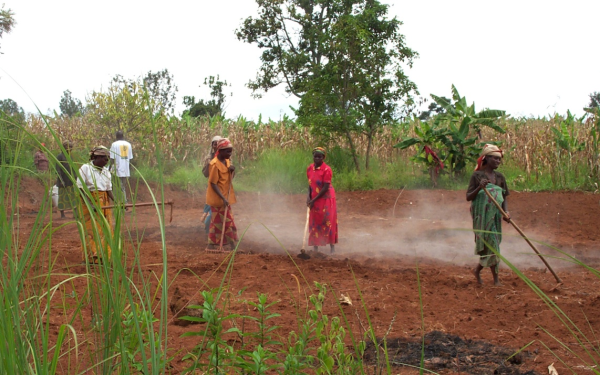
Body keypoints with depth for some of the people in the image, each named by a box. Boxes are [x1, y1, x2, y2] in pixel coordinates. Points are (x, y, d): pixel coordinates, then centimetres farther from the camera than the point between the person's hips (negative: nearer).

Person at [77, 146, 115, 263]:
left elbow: (109, 189, 8)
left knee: (105, 229, 4)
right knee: (90, 230, -4)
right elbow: (80, 189, -13)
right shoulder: (85, 169, -9)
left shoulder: (106, 171, 9)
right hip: (88, 202, -6)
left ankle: (104, 257, 9)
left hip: (104, 204, 6)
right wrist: (90, 204, -23)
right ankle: (91, 258, 0)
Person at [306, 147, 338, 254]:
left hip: (326, 198, -6)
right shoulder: (310, 168, 2)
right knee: (314, 223, 7)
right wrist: (309, 197, -5)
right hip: (314, 199, 6)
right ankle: (315, 247, 14)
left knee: (328, 222, -3)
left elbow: (326, 188, -18)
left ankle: (332, 247, 5)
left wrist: (314, 200, -18)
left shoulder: (326, 170, -17)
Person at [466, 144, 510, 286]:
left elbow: (504, 197, 13)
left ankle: (477, 270, 29)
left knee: (489, 245, 8)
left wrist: (505, 212, -5)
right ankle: (496, 279, -1)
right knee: (491, 244, -8)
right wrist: (479, 188, -24)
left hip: (495, 215, 6)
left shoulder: (499, 177, 10)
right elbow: (468, 197, -7)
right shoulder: (477, 176, -6)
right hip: (482, 216, -6)